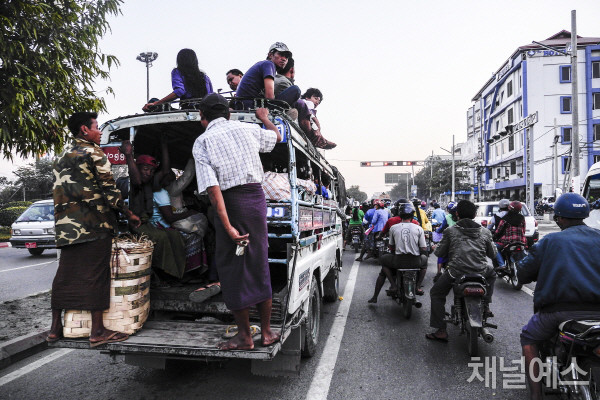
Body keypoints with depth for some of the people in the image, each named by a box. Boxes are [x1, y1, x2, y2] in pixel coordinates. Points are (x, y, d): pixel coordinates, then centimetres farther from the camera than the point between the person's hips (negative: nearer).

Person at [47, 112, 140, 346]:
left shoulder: (62, 156, 21)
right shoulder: (93, 153, -5)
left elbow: (60, 191, 21)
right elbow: (108, 189, -9)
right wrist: (128, 214, 0)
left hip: (66, 226, 8)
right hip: (94, 225, -8)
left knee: (65, 274, 12)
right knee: (95, 274, -5)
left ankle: (55, 327, 20)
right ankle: (97, 331, -1)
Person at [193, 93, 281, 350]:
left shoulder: (202, 142, -3)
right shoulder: (248, 129, 7)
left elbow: (213, 189, -15)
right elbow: (276, 136, 29)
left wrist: (228, 227, -18)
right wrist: (265, 118, 48)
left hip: (230, 203, -4)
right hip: (256, 197, 4)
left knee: (233, 269, 8)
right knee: (260, 266, 13)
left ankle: (244, 336, 16)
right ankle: (267, 332, 22)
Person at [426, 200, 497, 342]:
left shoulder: (450, 231, 1)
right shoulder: (485, 232, 9)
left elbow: (439, 253, 2)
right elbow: (493, 254, 18)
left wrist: (436, 249, 25)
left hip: (456, 272, -3)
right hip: (480, 272, 3)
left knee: (436, 293, 16)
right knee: (492, 274, 38)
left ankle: (441, 331, 7)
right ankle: (485, 306, 33)